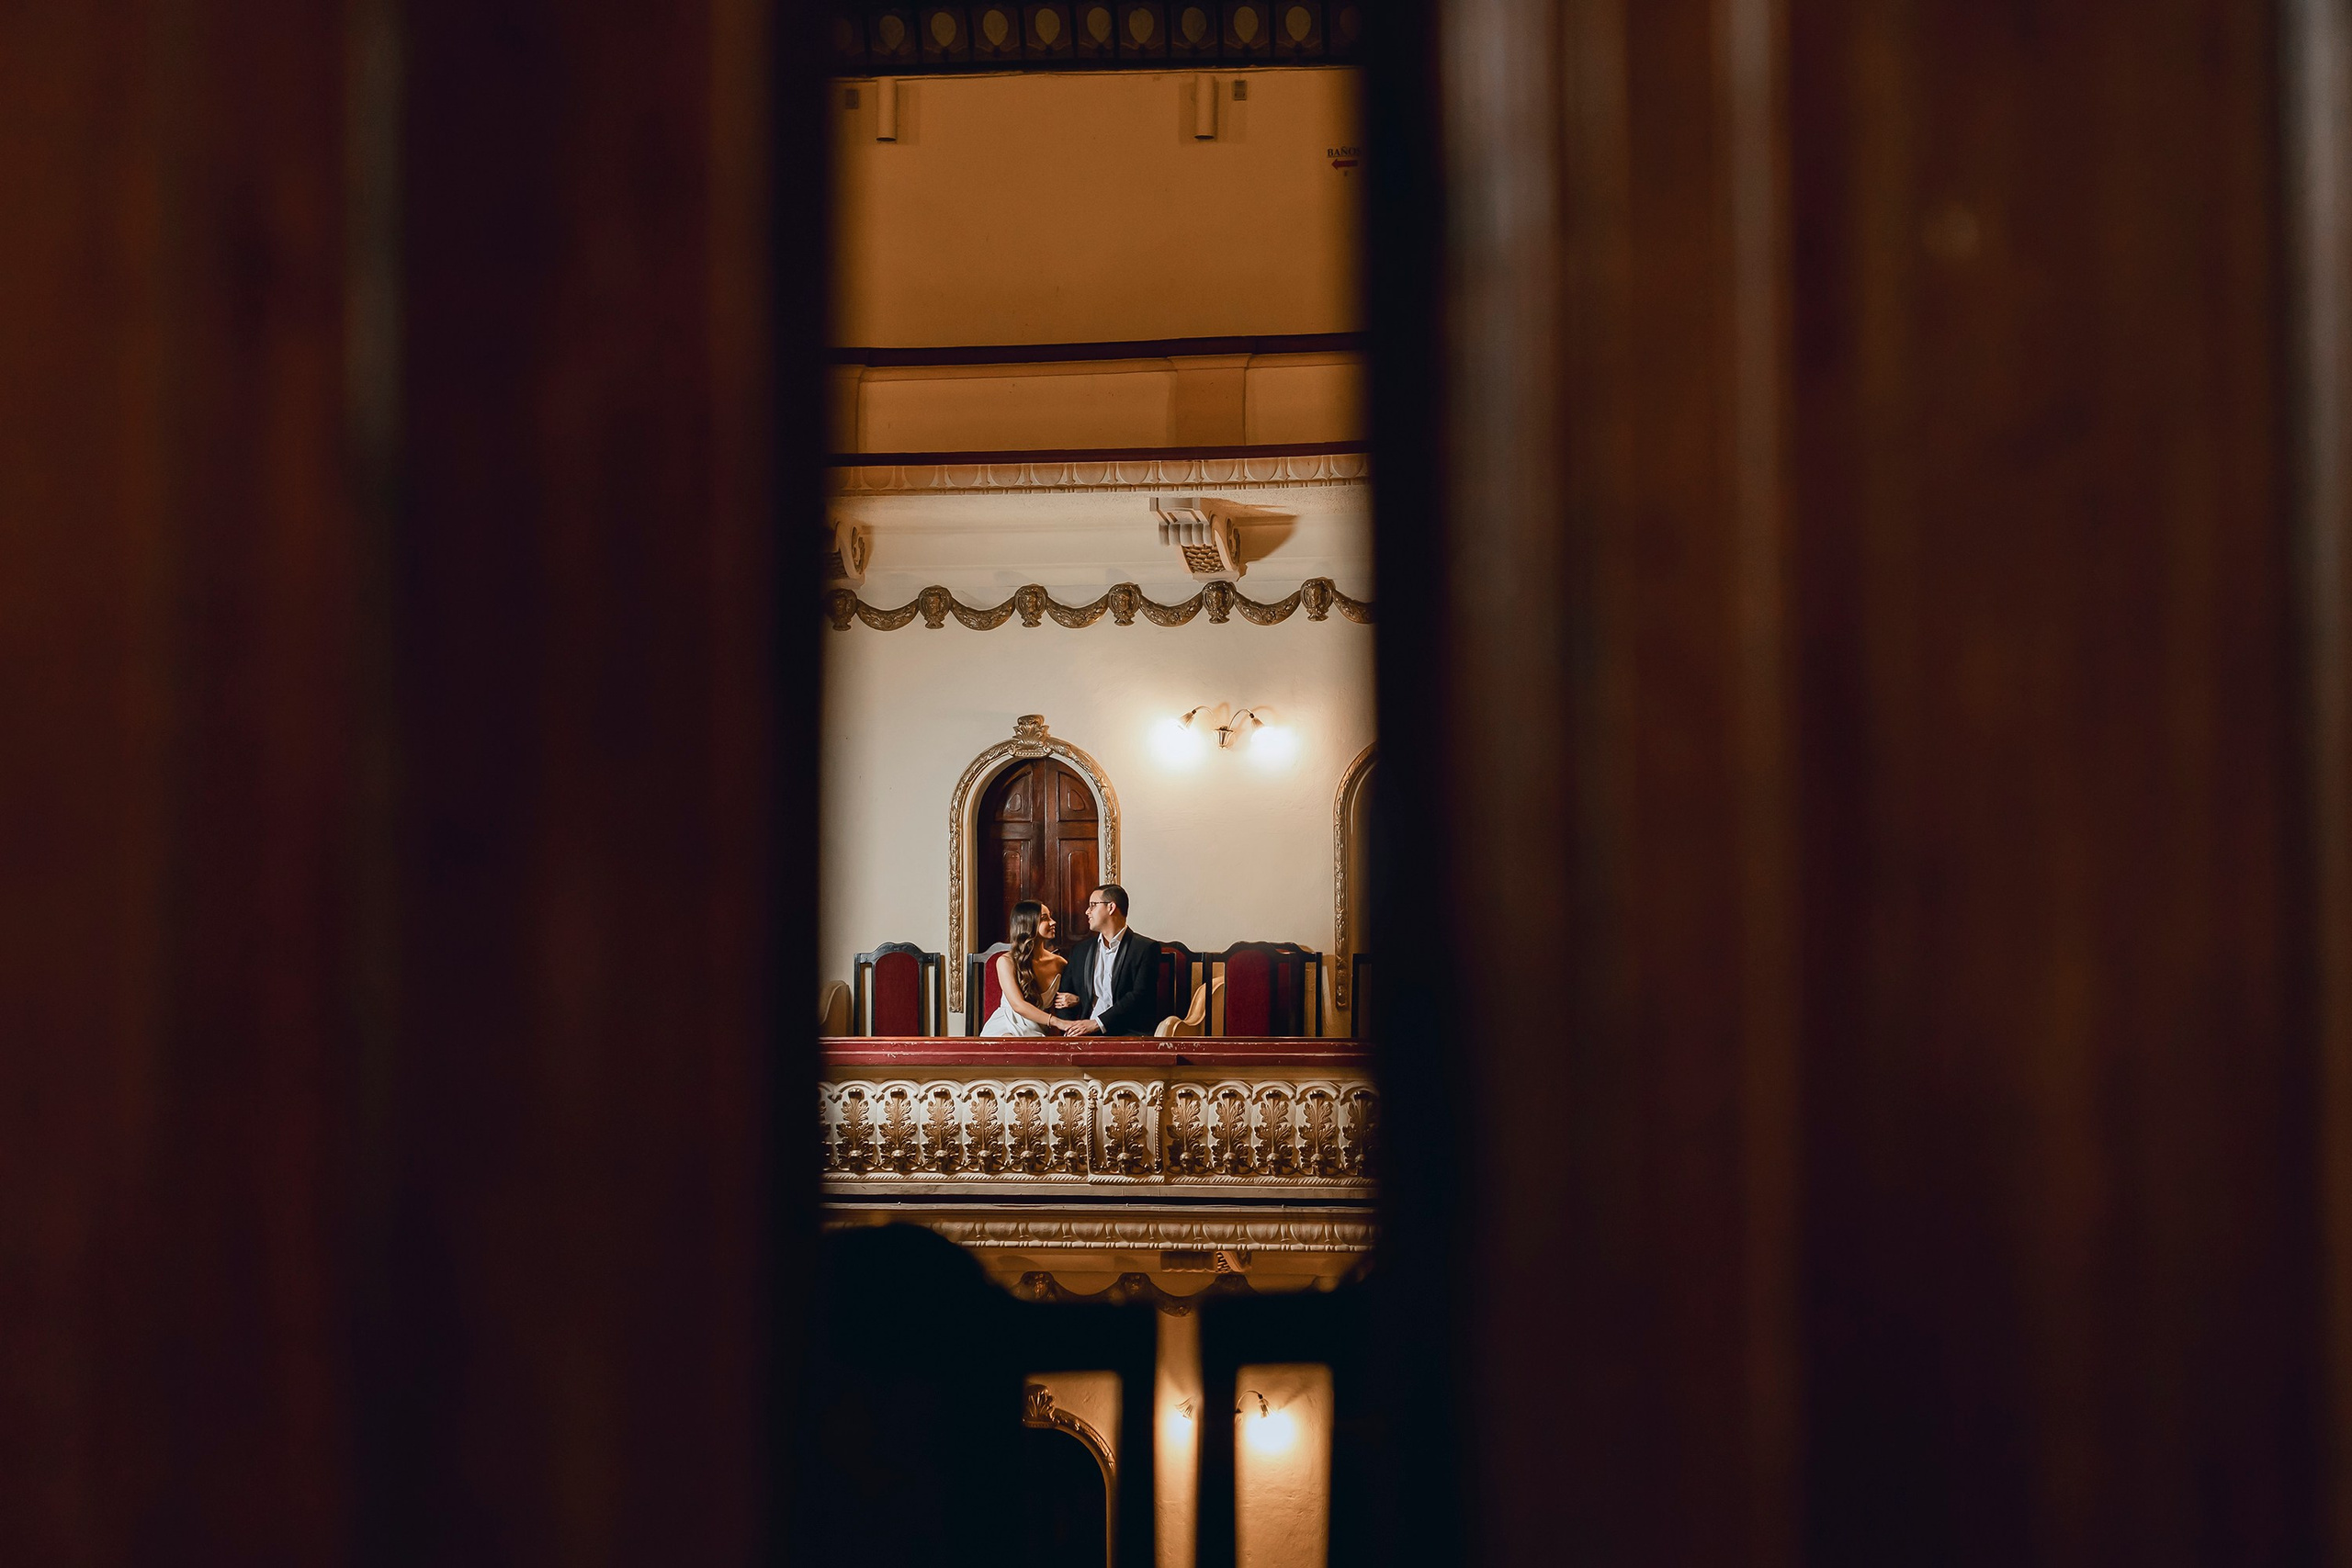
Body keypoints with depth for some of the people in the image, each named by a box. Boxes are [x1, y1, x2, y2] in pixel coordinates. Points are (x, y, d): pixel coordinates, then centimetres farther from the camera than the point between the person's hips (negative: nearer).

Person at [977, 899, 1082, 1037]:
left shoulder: (1058, 963, 7)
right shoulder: (1006, 962, -5)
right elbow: (1018, 1005, -17)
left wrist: (1076, 1000, -5)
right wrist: (1058, 1022, -27)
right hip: (1005, 1030, -4)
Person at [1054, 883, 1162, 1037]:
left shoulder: (1145, 948, 4)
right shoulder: (1081, 951, 22)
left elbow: (1139, 996, -7)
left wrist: (1096, 1023, -15)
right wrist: (1069, 1028, -2)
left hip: (1129, 1032, -4)